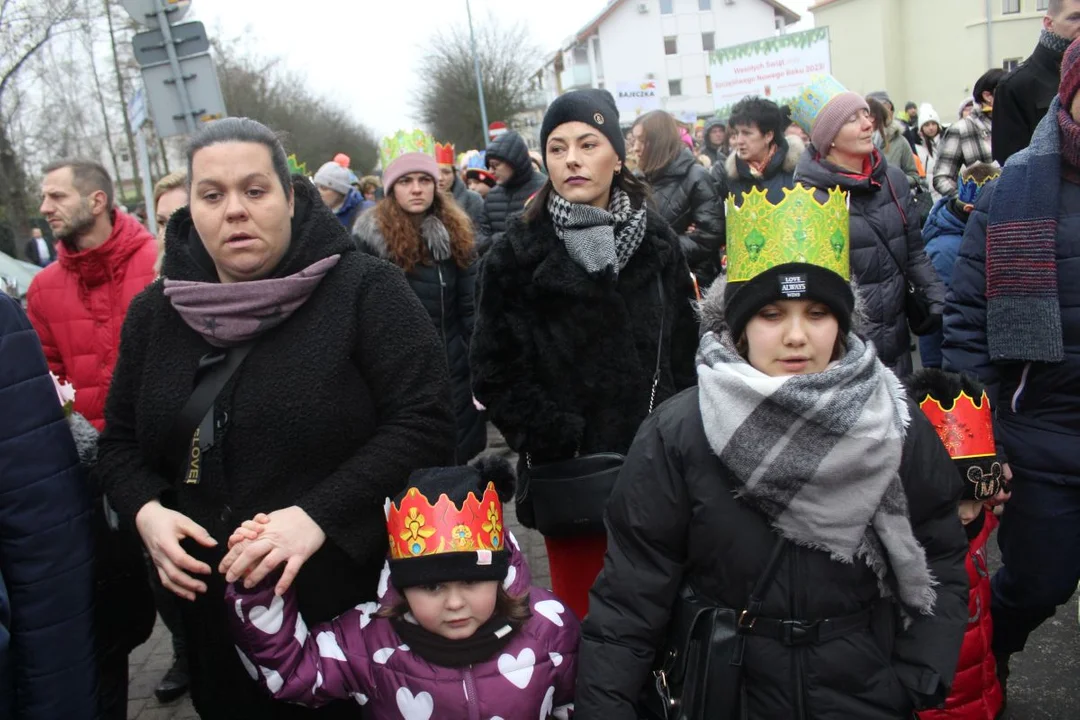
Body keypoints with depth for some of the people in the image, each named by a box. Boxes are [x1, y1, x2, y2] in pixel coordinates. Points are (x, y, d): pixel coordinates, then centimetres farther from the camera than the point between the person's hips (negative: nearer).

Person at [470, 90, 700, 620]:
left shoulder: (657, 241, 7)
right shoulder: (518, 255, -2)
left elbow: (685, 352, 11)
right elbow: (496, 376, -3)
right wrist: (558, 446, -10)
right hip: (570, 484, -2)